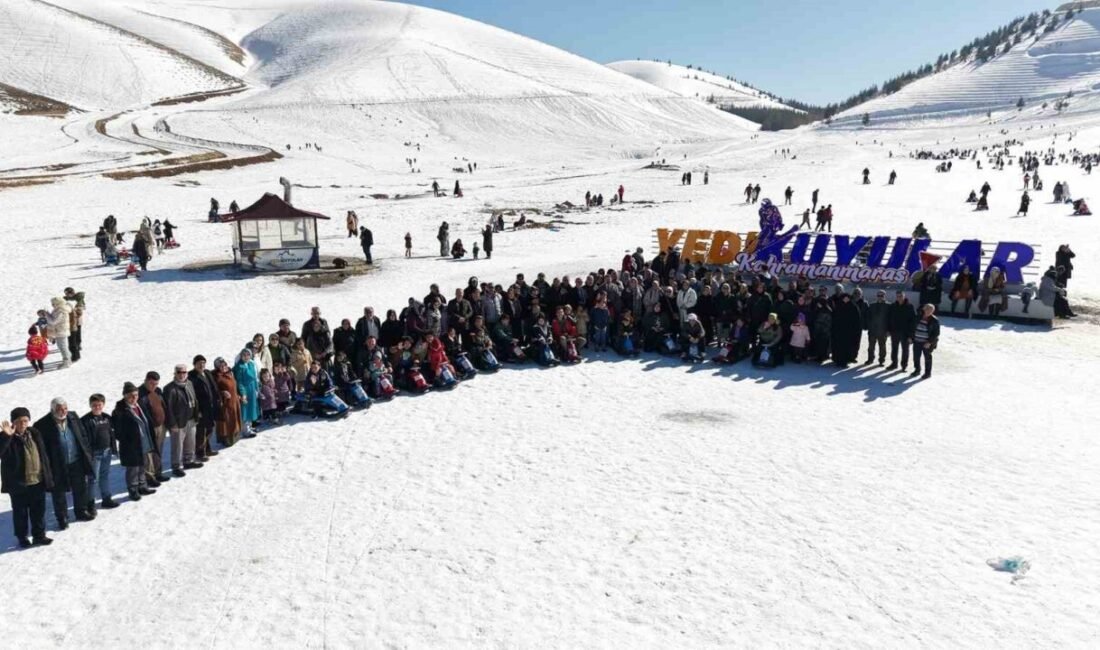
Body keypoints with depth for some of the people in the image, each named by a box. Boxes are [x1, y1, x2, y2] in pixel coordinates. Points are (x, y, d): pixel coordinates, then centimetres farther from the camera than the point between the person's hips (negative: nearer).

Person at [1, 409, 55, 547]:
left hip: (38, 482, 4)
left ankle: (39, 535, 28)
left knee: (39, 511, 14)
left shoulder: (34, 434, 3)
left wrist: (48, 477, 9)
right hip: (18, 484, -4)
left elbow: (43, 456, 9)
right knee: (20, 512, 11)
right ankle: (22, 537, 28)